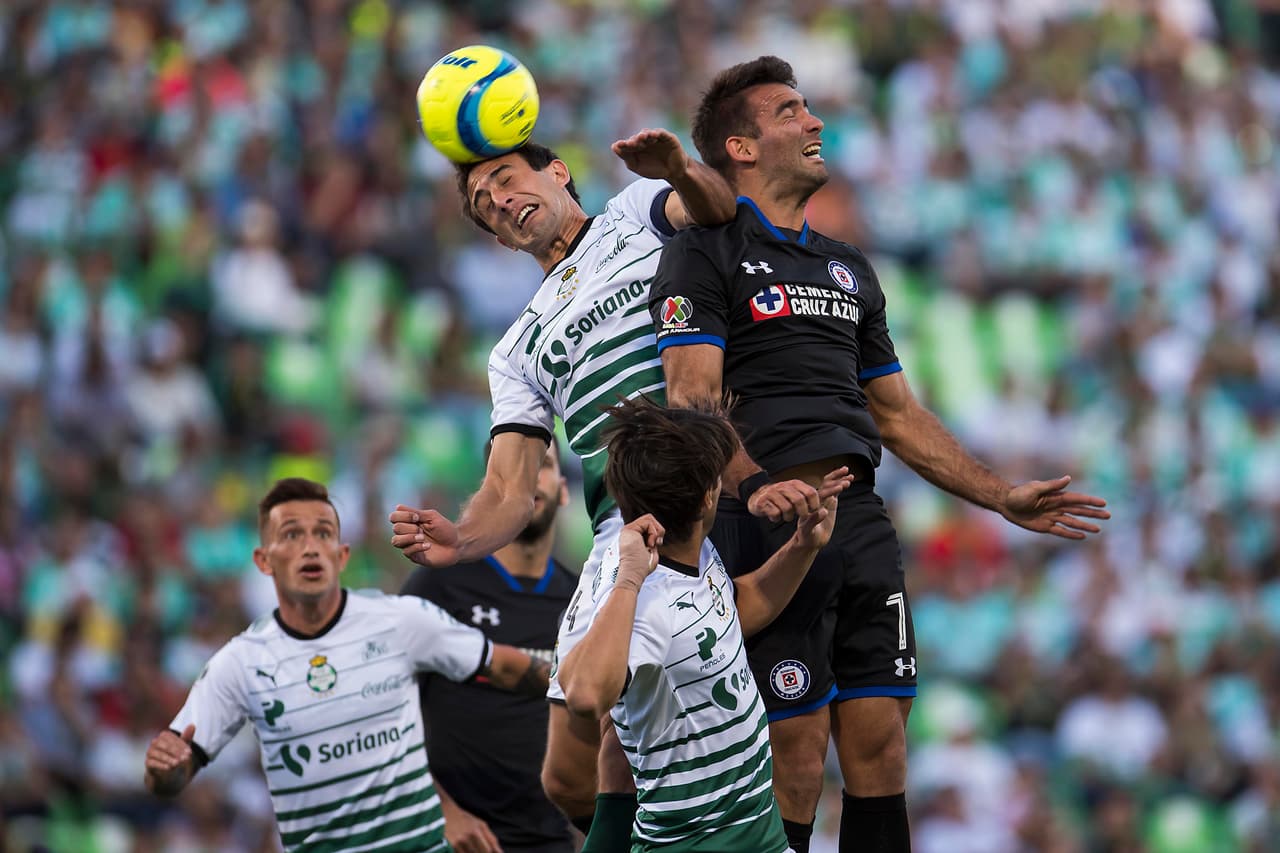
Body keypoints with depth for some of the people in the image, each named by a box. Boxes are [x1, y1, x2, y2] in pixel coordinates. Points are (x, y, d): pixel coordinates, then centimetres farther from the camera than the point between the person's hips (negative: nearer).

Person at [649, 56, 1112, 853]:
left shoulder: (850, 269, 23)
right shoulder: (707, 252, 0)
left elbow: (898, 413, 27)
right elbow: (693, 399, -12)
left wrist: (1003, 497, 19)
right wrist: (755, 486, -29)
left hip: (861, 516, 7)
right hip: (773, 520, -7)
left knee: (879, 747, 1)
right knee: (795, 757, -9)